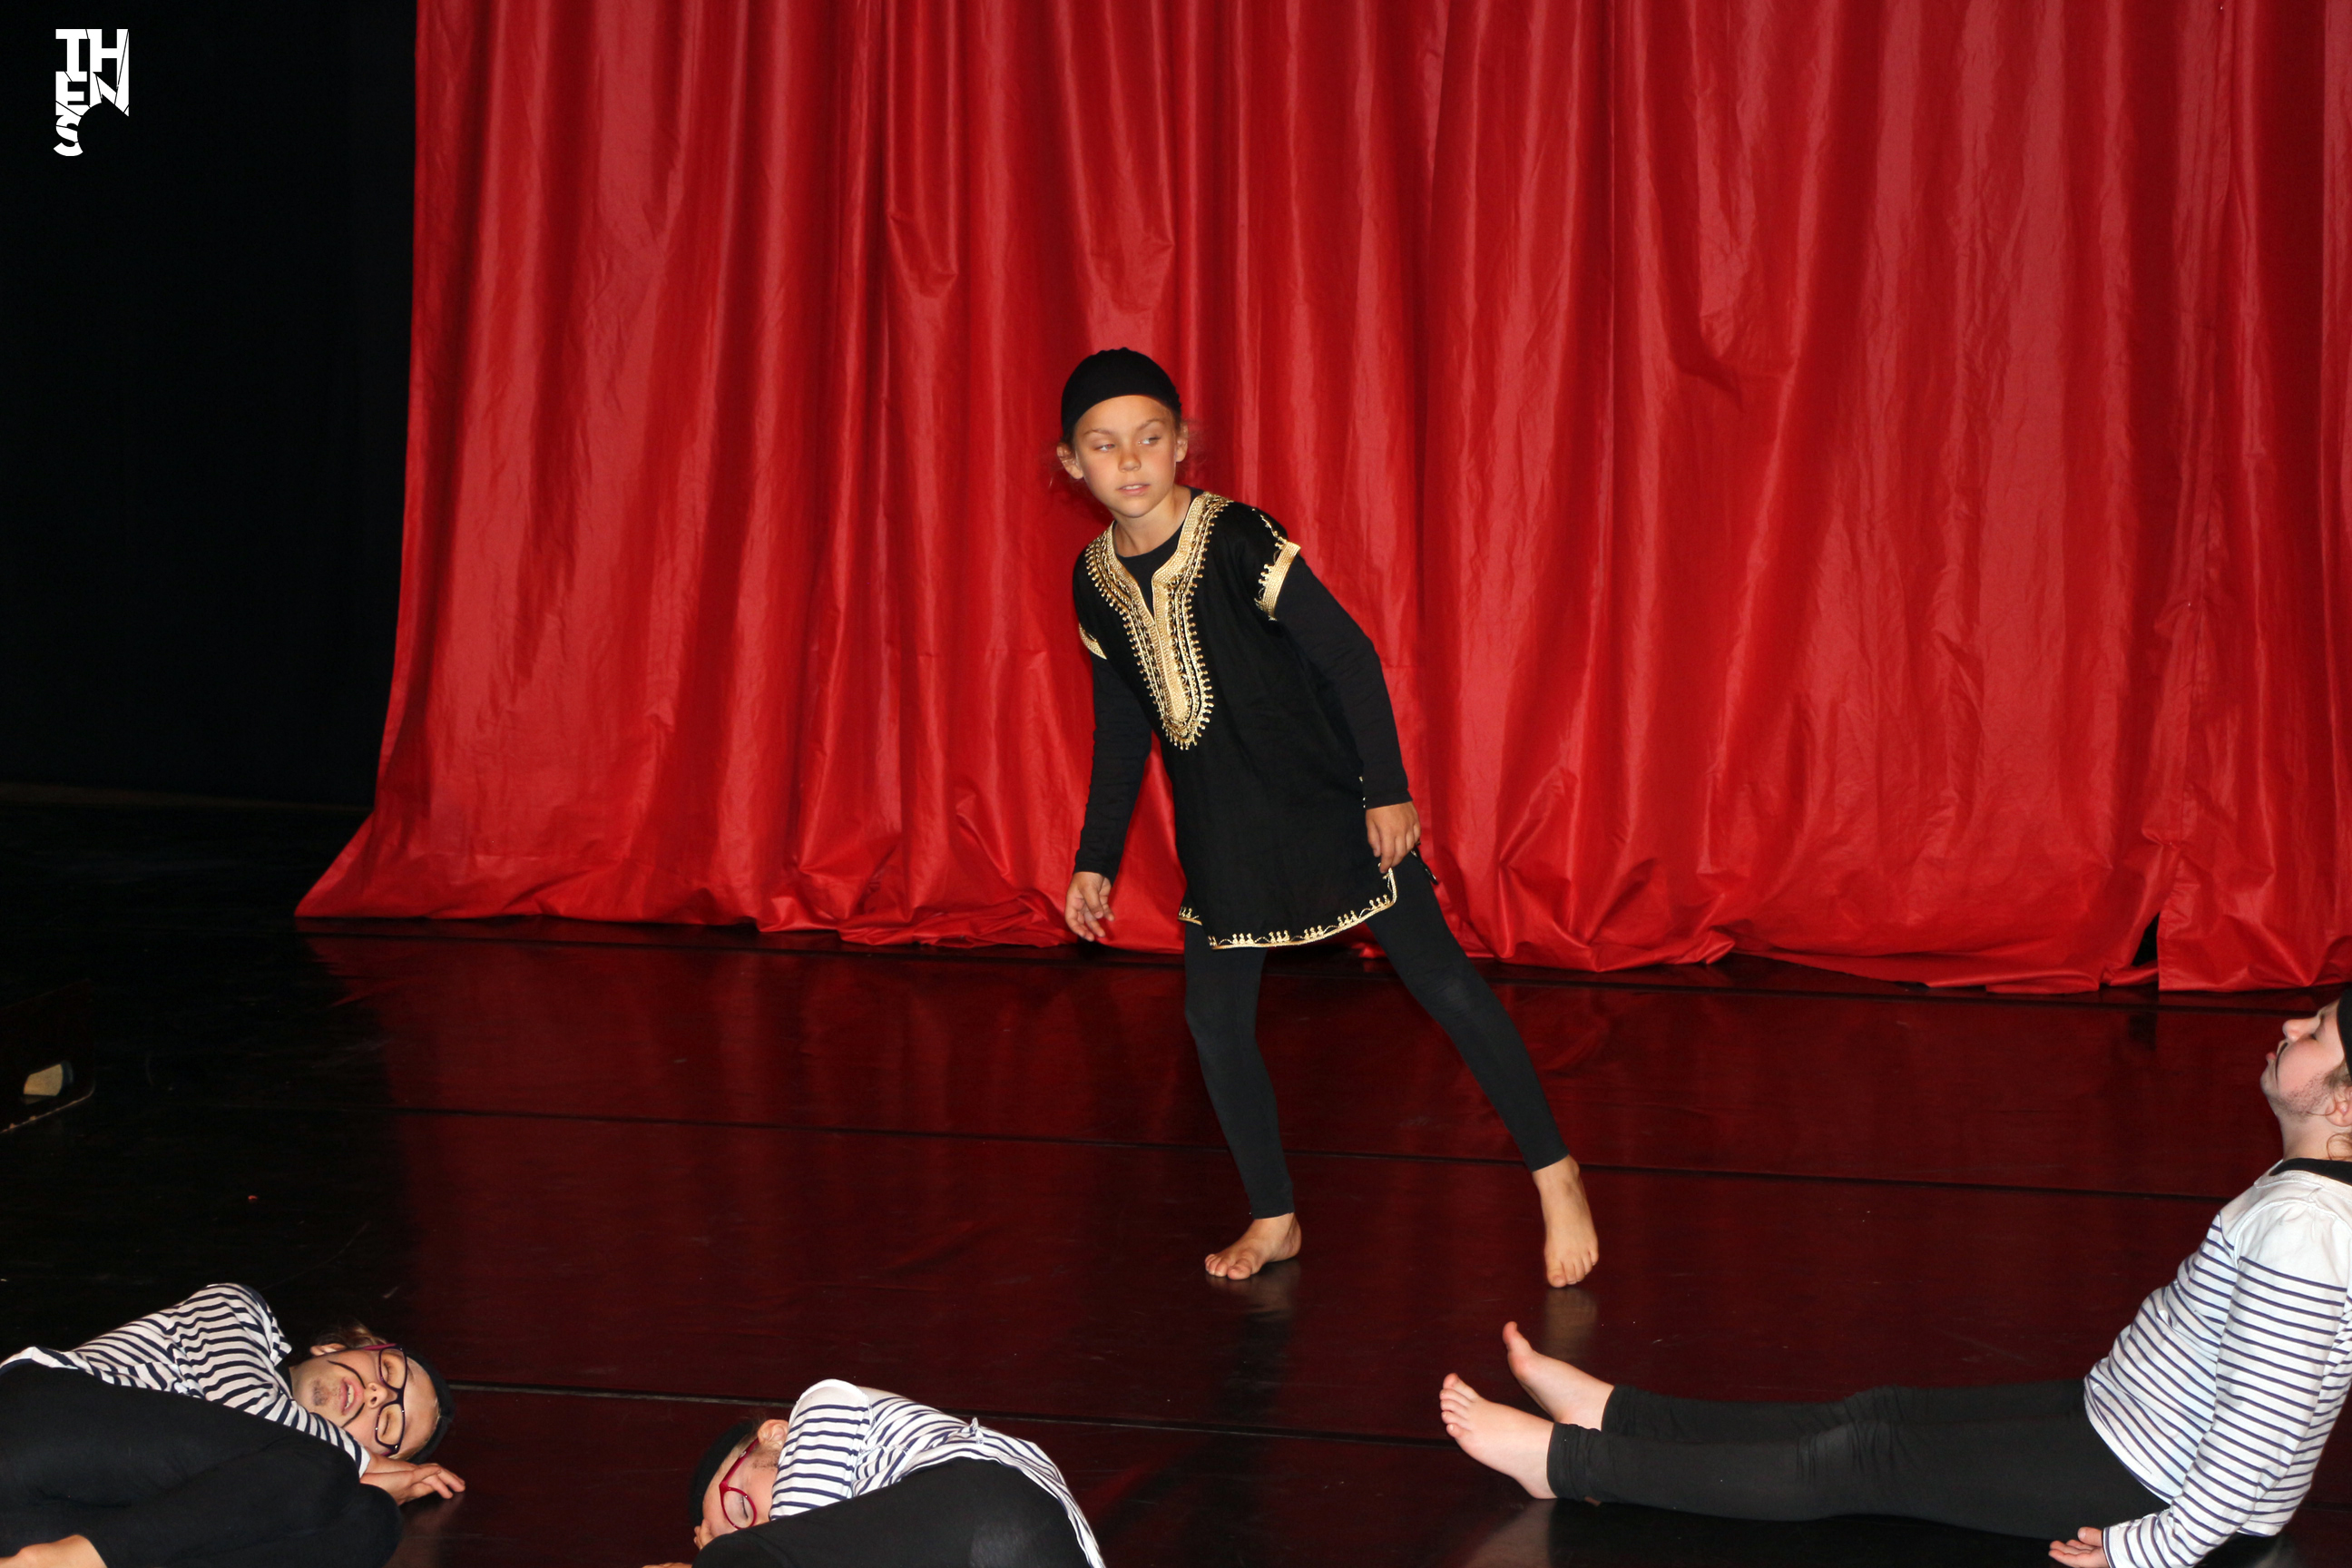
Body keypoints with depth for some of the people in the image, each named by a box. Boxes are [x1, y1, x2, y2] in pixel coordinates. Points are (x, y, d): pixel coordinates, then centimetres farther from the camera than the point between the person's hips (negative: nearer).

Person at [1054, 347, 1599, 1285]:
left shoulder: (1237, 539, -19)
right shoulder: (1096, 579, -1)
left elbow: (1349, 656, -16)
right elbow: (1121, 724, 11)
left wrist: (1388, 788, -18)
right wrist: (1096, 857, 13)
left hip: (1328, 800, -5)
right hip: (1219, 824, 5)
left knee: (1439, 979, -3)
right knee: (1215, 1015, 1)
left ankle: (1556, 1178, 9)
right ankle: (1274, 1218, 17)